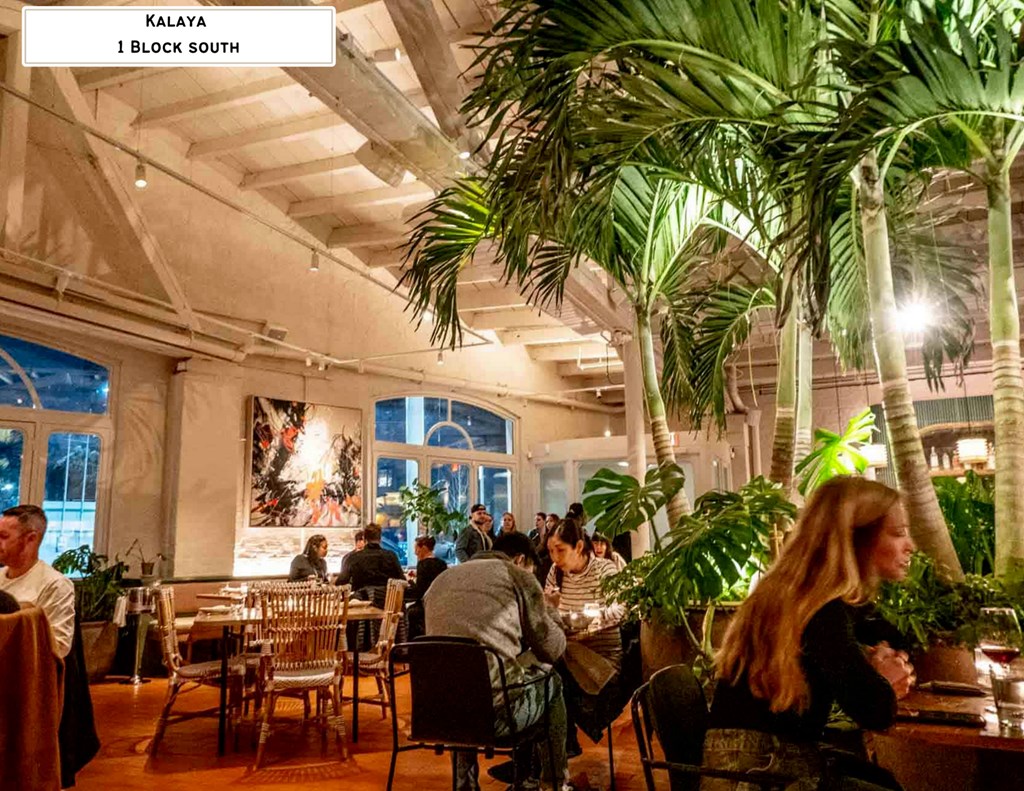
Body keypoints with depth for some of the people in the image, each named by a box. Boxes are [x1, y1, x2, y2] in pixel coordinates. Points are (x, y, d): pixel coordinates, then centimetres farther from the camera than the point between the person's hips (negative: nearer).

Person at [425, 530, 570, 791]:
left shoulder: (441, 580, 19)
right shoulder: (517, 575, 3)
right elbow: (552, 649, 7)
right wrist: (550, 616, 28)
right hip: (496, 711, -5)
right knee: (551, 681, 24)